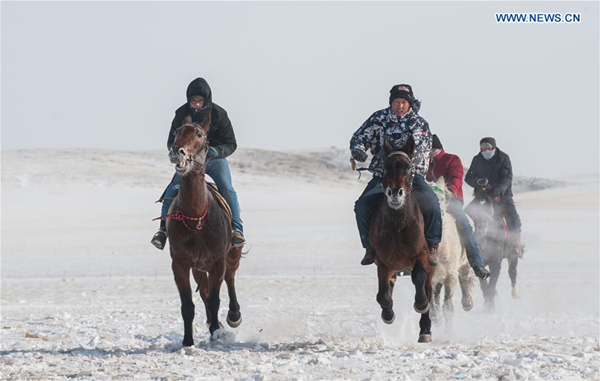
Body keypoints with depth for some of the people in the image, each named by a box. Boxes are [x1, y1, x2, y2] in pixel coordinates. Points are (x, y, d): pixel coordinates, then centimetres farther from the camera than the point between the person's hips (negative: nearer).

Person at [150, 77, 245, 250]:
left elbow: (231, 144, -10)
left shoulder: (218, 114, -13)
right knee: (172, 189, -18)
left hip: (215, 159, -1)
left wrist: (216, 151, -32)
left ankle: (236, 229, -24)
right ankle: (164, 228, -10)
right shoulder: (182, 114, -8)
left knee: (227, 189, -23)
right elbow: (171, 142, -1)